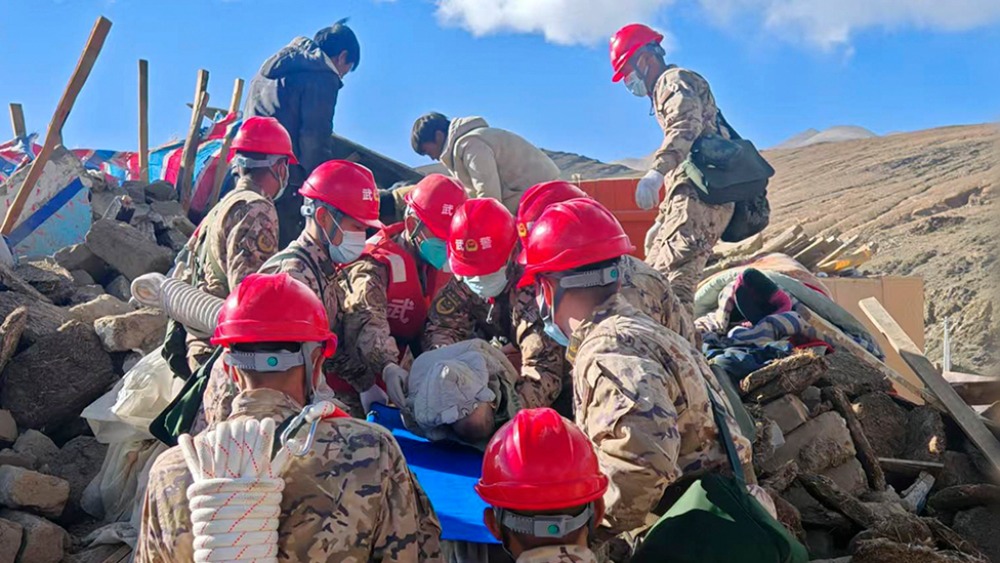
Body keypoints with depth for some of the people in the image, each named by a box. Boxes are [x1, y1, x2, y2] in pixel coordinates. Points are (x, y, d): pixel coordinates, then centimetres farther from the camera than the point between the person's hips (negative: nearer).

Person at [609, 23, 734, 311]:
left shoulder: (673, 80, 1)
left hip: (700, 193, -11)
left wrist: (657, 170, -37)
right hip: (693, 194, 11)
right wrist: (664, 221, 32)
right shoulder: (667, 90, 33)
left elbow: (687, 126, -22)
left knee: (672, 278, -24)